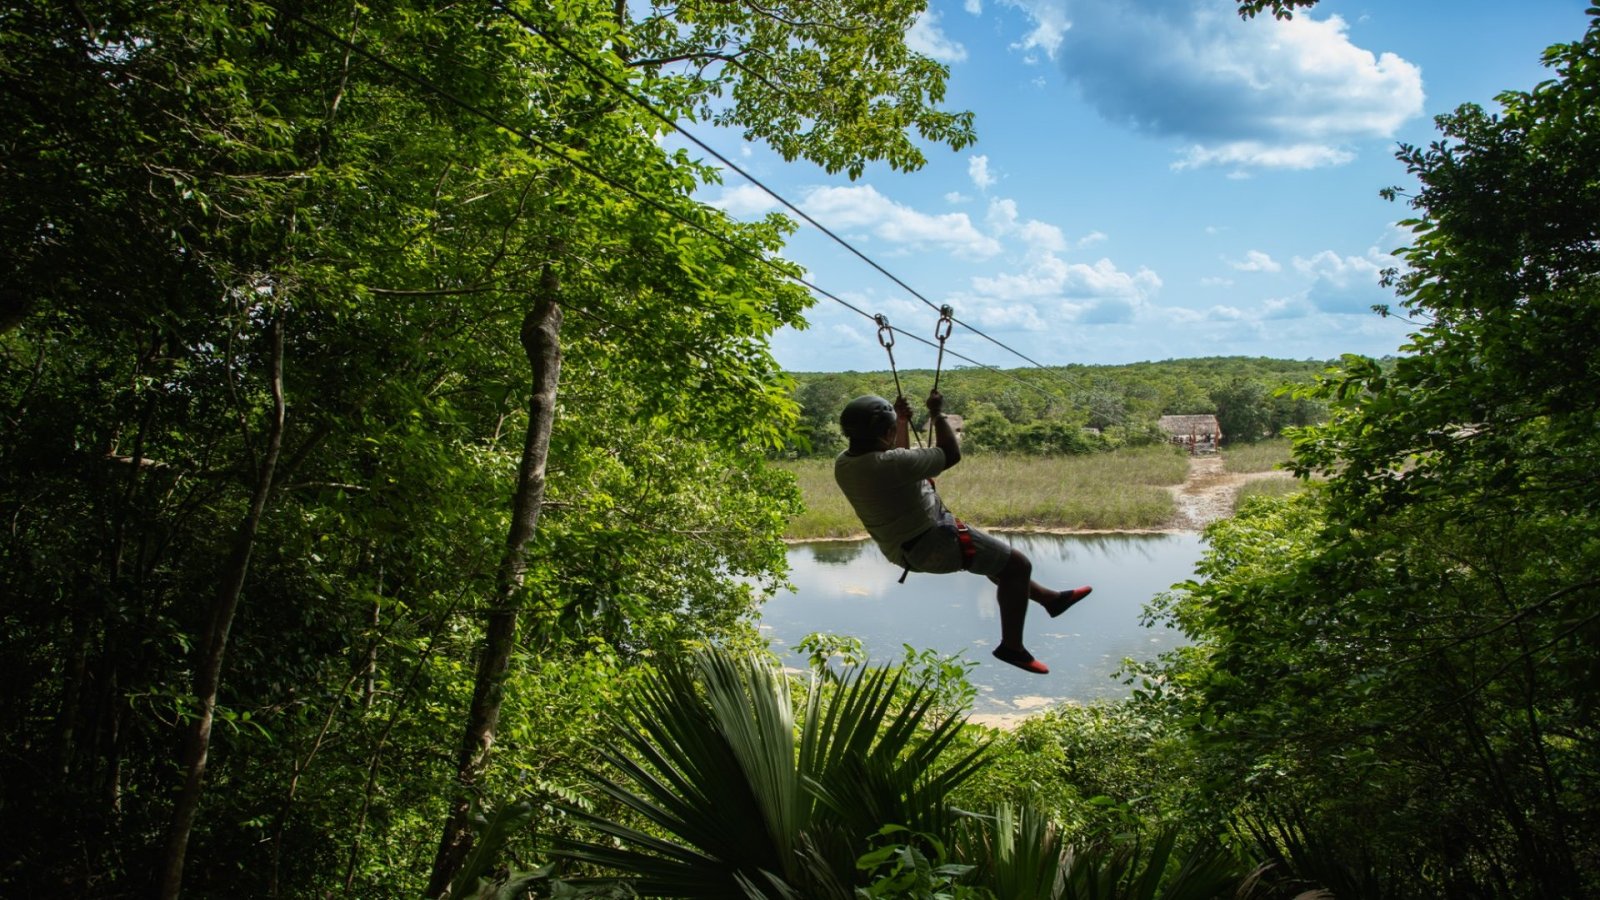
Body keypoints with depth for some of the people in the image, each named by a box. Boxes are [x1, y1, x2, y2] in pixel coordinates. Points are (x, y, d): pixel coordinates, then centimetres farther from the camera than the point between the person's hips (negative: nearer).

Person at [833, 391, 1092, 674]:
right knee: (1017, 564, 3)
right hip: (932, 544, -10)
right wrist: (938, 414, -8)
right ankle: (1012, 646, 13)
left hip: (903, 546, 10)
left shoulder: (844, 463, -3)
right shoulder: (888, 463, -32)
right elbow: (951, 454, -19)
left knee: (994, 554, 28)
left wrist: (902, 422, 14)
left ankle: (1050, 598, 40)